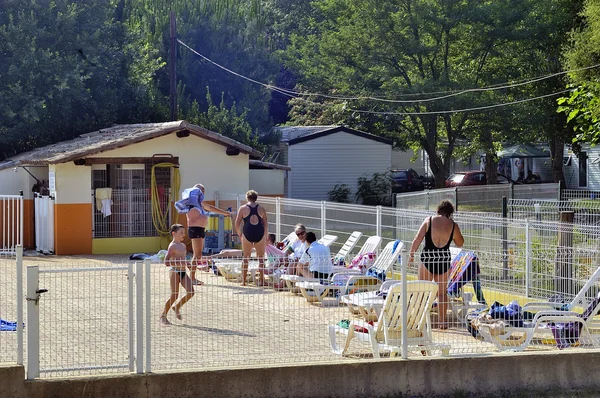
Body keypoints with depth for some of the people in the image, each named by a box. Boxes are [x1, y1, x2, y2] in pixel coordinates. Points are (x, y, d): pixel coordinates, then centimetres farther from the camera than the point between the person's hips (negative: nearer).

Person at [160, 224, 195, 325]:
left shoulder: (183, 245, 14)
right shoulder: (172, 246, -11)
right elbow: (166, 262, -19)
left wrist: (186, 263, 12)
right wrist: (180, 263, -25)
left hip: (183, 272, 8)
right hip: (174, 272, -8)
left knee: (191, 292, -6)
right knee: (174, 295, -7)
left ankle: (177, 307, 15)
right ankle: (163, 316, 7)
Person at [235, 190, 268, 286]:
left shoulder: (243, 208, 3)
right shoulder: (261, 209, 8)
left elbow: (237, 224, 0)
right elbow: (266, 224, 8)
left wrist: (239, 234, 14)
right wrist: (265, 236, 19)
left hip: (247, 233, -1)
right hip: (260, 234, 1)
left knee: (245, 257, 10)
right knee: (261, 258, 9)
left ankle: (243, 281, 8)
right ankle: (261, 280, 7)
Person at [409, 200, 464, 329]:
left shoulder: (429, 221, -3)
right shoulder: (453, 225, -1)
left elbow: (417, 239, -6)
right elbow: (460, 243, 13)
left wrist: (411, 254, 3)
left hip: (427, 258, -1)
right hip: (444, 260, 1)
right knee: (442, 293, 12)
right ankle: (442, 322, 12)